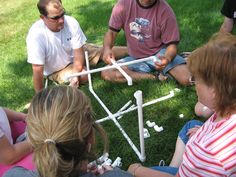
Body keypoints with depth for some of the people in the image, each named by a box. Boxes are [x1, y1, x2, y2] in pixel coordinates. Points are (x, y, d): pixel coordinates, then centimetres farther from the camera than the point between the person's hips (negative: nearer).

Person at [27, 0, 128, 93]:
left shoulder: (71, 22, -28)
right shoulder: (36, 35, -36)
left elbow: (79, 52, -21)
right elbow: (37, 70, -32)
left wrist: (75, 75, -33)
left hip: (74, 54, 4)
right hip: (56, 70, -3)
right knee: (84, 75, -28)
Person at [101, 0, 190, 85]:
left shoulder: (165, 10, -17)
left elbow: (172, 44, -13)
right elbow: (112, 31, -3)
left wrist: (167, 58, -36)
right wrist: (107, 48, -25)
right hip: (135, 58, 4)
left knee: (186, 79, -28)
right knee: (106, 73, -20)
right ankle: (153, 77, -12)